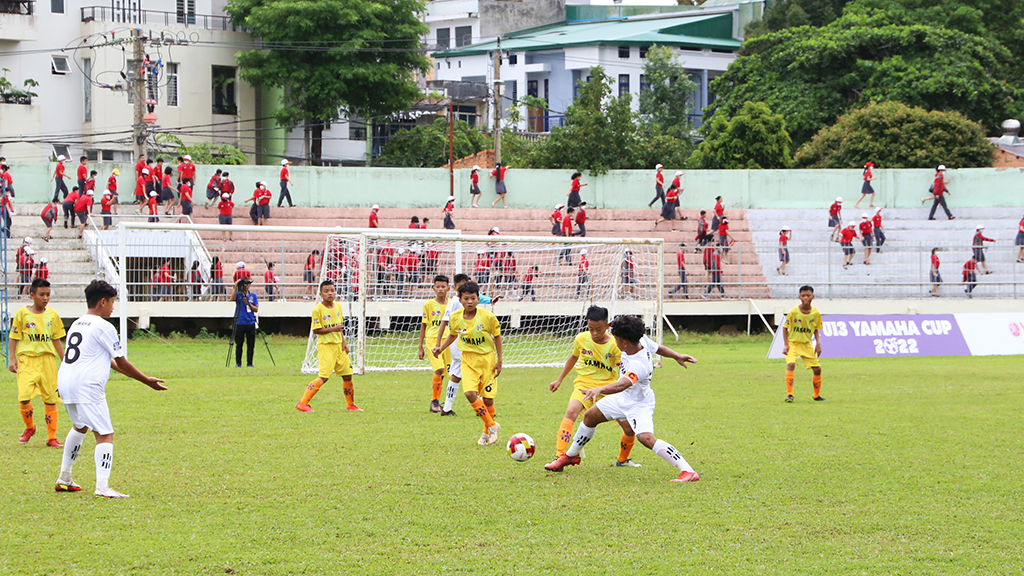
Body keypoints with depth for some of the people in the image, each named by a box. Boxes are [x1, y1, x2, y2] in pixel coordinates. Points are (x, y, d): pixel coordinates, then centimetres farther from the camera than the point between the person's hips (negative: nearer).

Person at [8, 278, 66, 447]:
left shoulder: (52, 314, 6)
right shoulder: (22, 313, -2)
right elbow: (13, 338, 2)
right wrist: (12, 359, -7)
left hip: (48, 359, 2)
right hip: (27, 359, -2)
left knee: (50, 399, 2)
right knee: (24, 397, -14)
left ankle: (52, 437, 11)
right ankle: (29, 427, 14)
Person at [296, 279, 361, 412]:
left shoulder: (338, 306, 8)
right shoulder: (318, 309, -12)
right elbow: (316, 330, -14)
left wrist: (344, 342, 10)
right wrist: (333, 329, -21)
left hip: (339, 345, 7)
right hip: (325, 346, -7)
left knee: (347, 375, 9)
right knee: (324, 377, -15)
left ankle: (350, 405, 25)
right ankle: (302, 404, -10)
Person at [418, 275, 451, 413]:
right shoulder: (429, 304, 1)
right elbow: (423, 325, 5)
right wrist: (420, 347, 3)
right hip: (432, 339, -3)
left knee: (442, 373, 3)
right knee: (439, 369, -18)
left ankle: (436, 402, 15)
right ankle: (434, 401, -7)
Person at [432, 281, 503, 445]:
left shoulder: (487, 316, -15)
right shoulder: (455, 317, -7)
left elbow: (497, 337, -2)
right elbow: (453, 335, 13)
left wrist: (499, 361, -3)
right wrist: (440, 347, -1)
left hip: (487, 358, -2)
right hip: (468, 359, 2)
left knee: (487, 398, 2)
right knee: (470, 393, -18)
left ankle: (488, 431, 26)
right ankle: (491, 425, 1)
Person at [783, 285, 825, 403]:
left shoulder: (816, 313, -6)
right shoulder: (794, 312, -15)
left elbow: (816, 330, 8)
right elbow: (785, 327, -6)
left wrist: (818, 343, -6)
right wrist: (786, 345, -13)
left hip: (807, 344, 3)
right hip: (793, 343, -3)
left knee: (817, 369, 1)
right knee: (791, 364, -27)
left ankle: (817, 395, 21)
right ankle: (789, 394, -24)